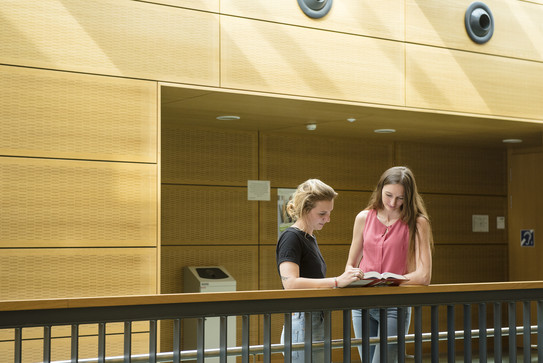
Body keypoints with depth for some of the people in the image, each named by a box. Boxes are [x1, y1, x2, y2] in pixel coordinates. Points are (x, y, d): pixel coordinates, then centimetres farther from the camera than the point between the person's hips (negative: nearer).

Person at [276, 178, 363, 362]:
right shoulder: (291, 237, -11)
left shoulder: (310, 238, 18)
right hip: (301, 324, -9)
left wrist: (347, 279, 5)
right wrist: (337, 281, -30)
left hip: (318, 323, 9)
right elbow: (290, 283, -24)